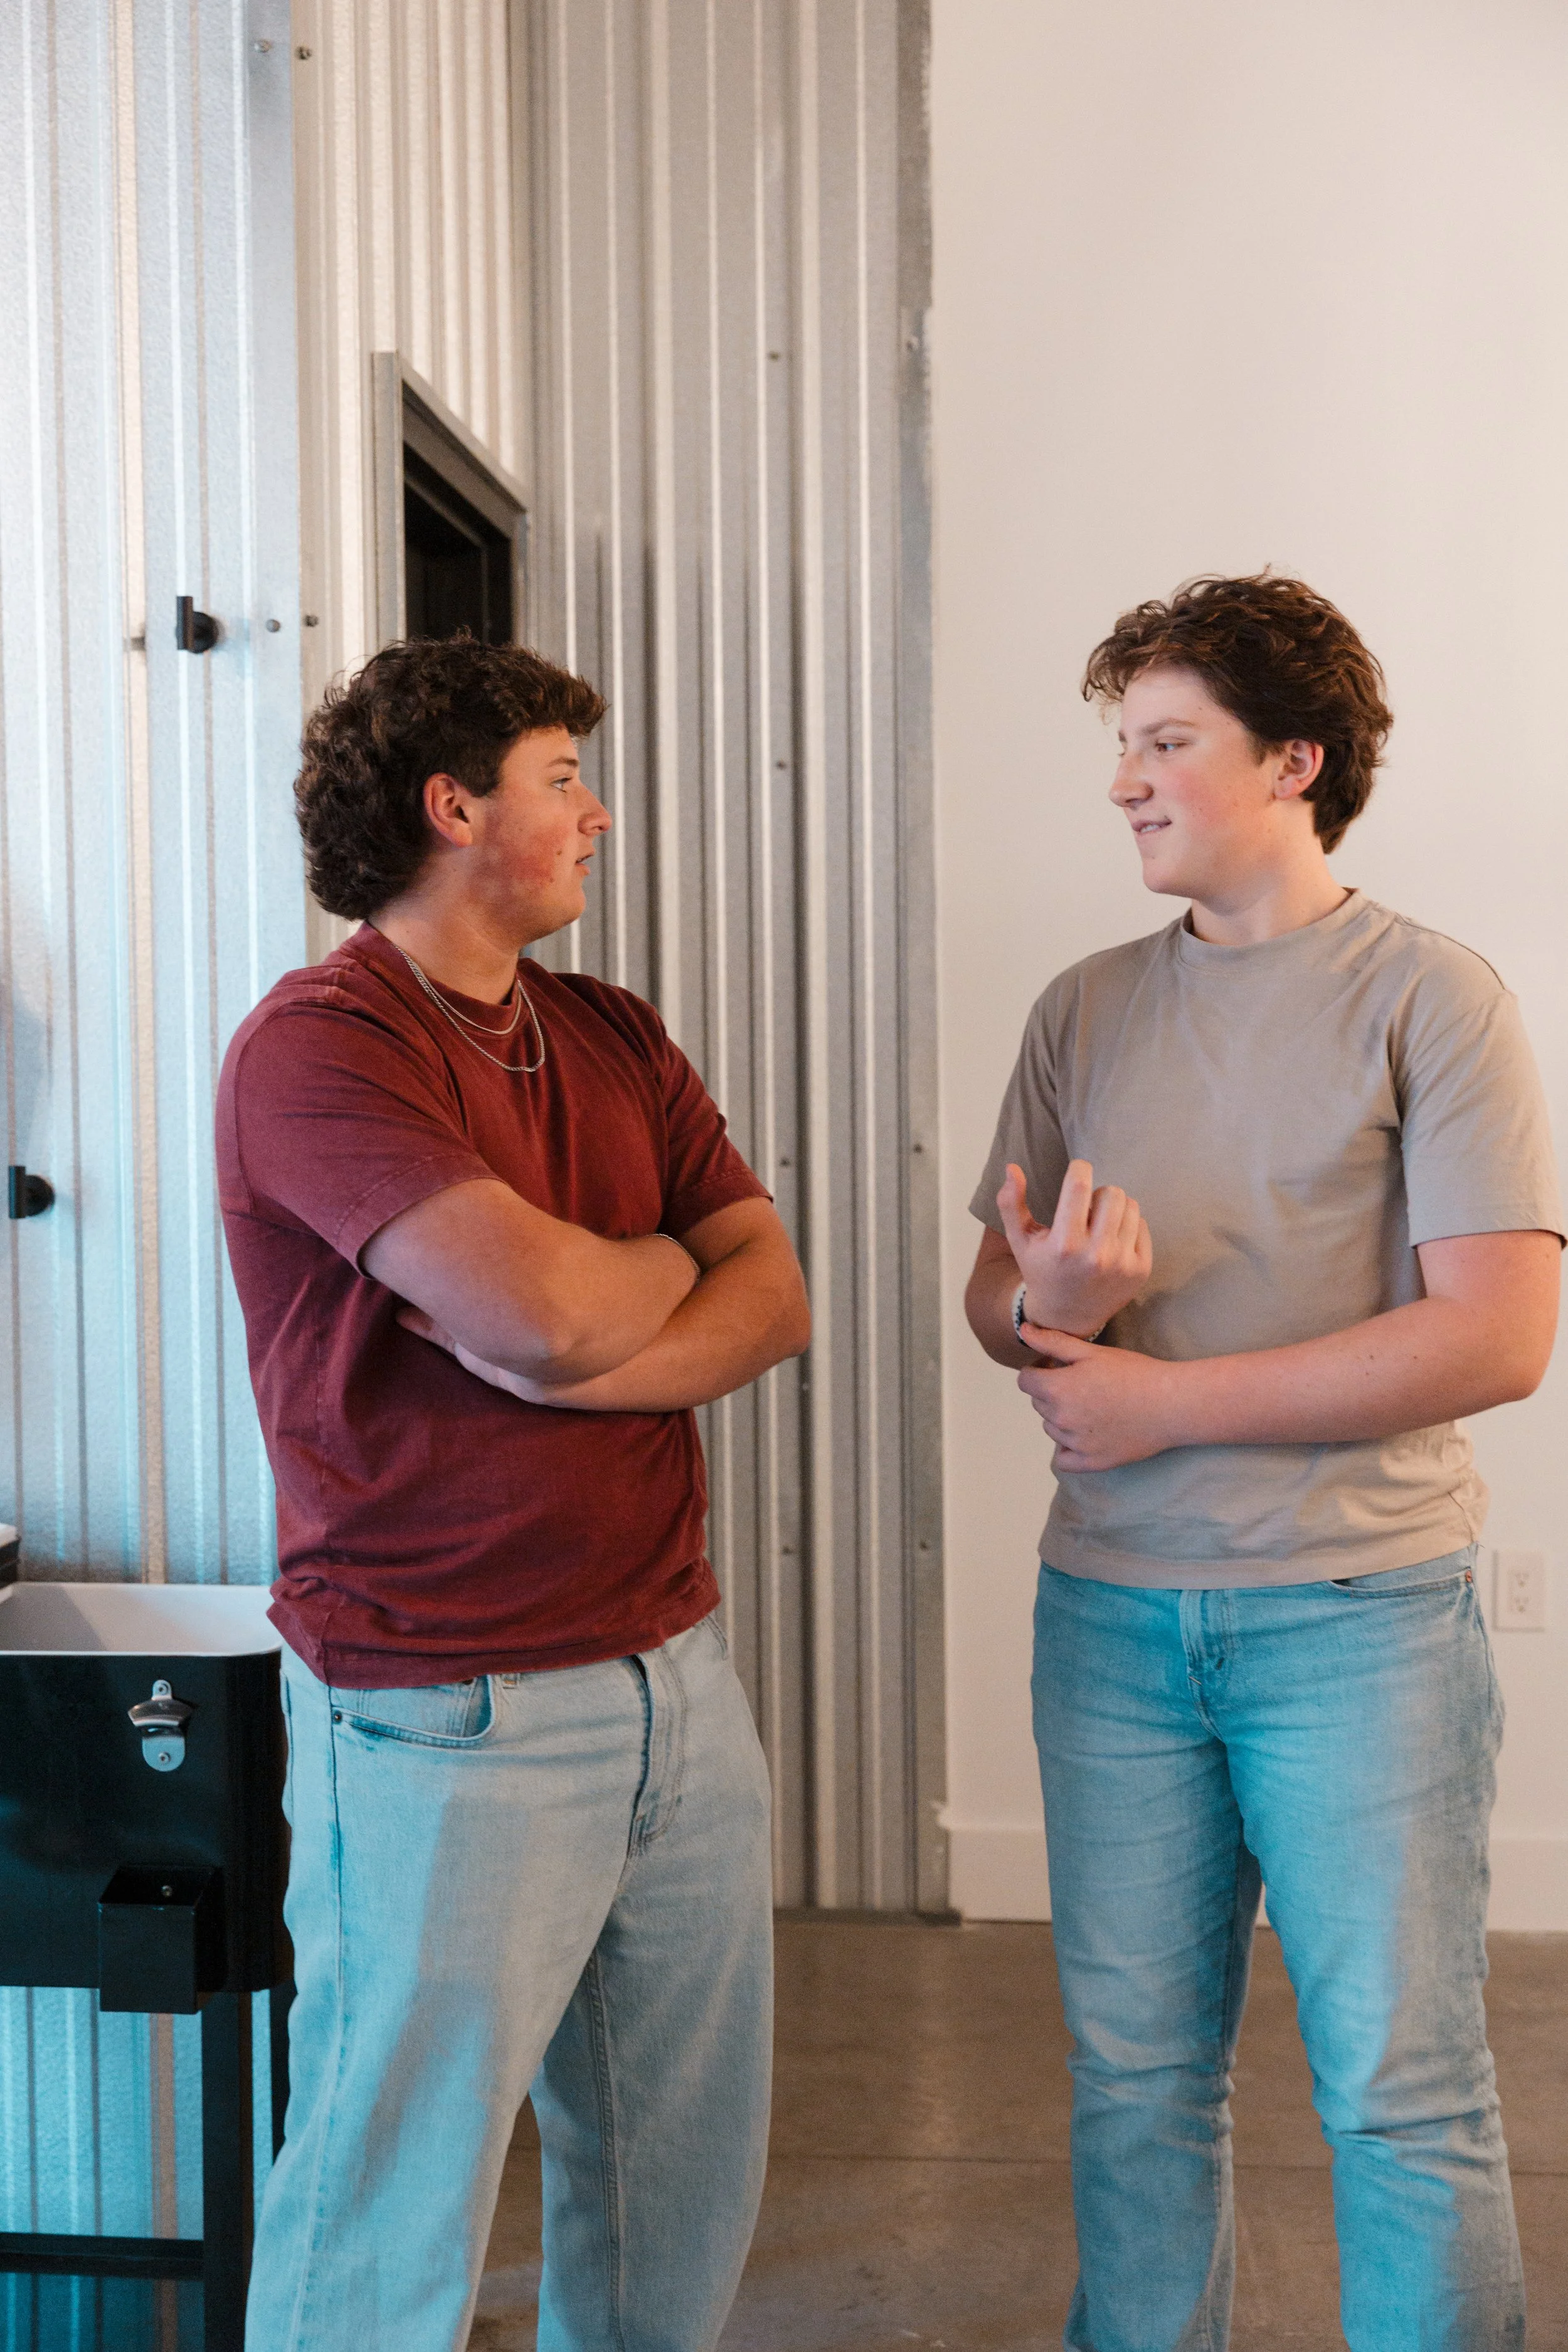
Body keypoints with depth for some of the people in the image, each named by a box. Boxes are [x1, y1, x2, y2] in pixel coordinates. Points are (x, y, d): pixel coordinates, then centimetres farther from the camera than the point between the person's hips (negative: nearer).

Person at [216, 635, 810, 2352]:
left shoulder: (619, 1039, 13)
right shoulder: (318, 1045, -12)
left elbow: (774, 1304, 3)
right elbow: (549, 1310, -25)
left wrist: (572, 1360, -15)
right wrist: (668, 1259, -2)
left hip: (676, 1674, 7)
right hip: (445, 1711, -7)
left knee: (689, 2183, 17)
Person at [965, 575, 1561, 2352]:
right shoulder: (1085, 1009, 10)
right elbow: (994, 1291, 13)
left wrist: (1164, 1401, -13)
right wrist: (1043, 1307, -13)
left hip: (1356, 1608, -4)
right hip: (1110, 1605, 4)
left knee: (1400, 2089, 4)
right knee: (1136, 2075, 12)